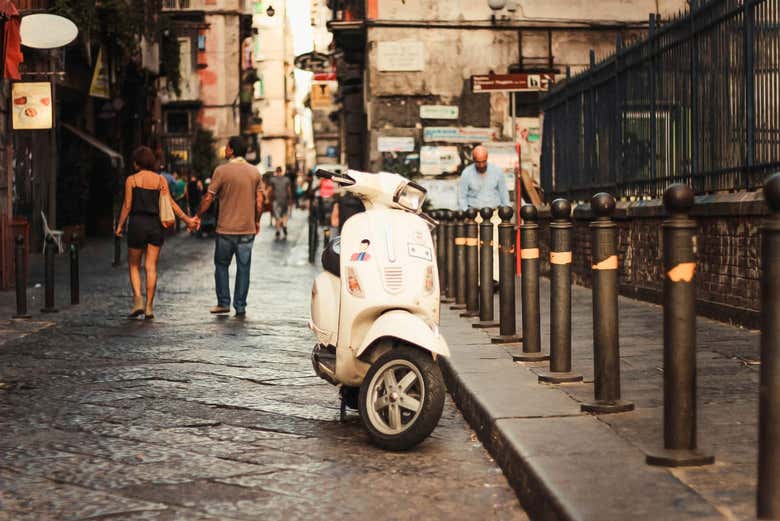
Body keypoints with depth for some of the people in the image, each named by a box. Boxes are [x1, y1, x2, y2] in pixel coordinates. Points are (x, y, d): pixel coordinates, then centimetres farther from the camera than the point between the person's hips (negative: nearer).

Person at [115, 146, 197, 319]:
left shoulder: (131, 180, -2)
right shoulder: (161, 180, 4)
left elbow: (127, 206, -4)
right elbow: (170, 203, -3)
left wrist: (120, 225, 5)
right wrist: (187, 220, 2)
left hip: (137, 223, -2)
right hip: (156, 225, 2)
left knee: (134, 266, 10)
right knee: (151, 267, 5)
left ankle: (138, 300, -8)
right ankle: (149, 307, 2)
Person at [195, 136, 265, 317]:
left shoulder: (222, 171, -8)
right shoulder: (255, 172, 3)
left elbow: (208, 198, -6)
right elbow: (259, 201, 4)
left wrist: (197, 217, 6)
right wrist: (257, 221, 17)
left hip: (226, 228, -3)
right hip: (248, 229, 3)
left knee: (221, 265, 13)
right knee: (243, 268, 7)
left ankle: (224, 303, 11)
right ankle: (240, 307, 8)